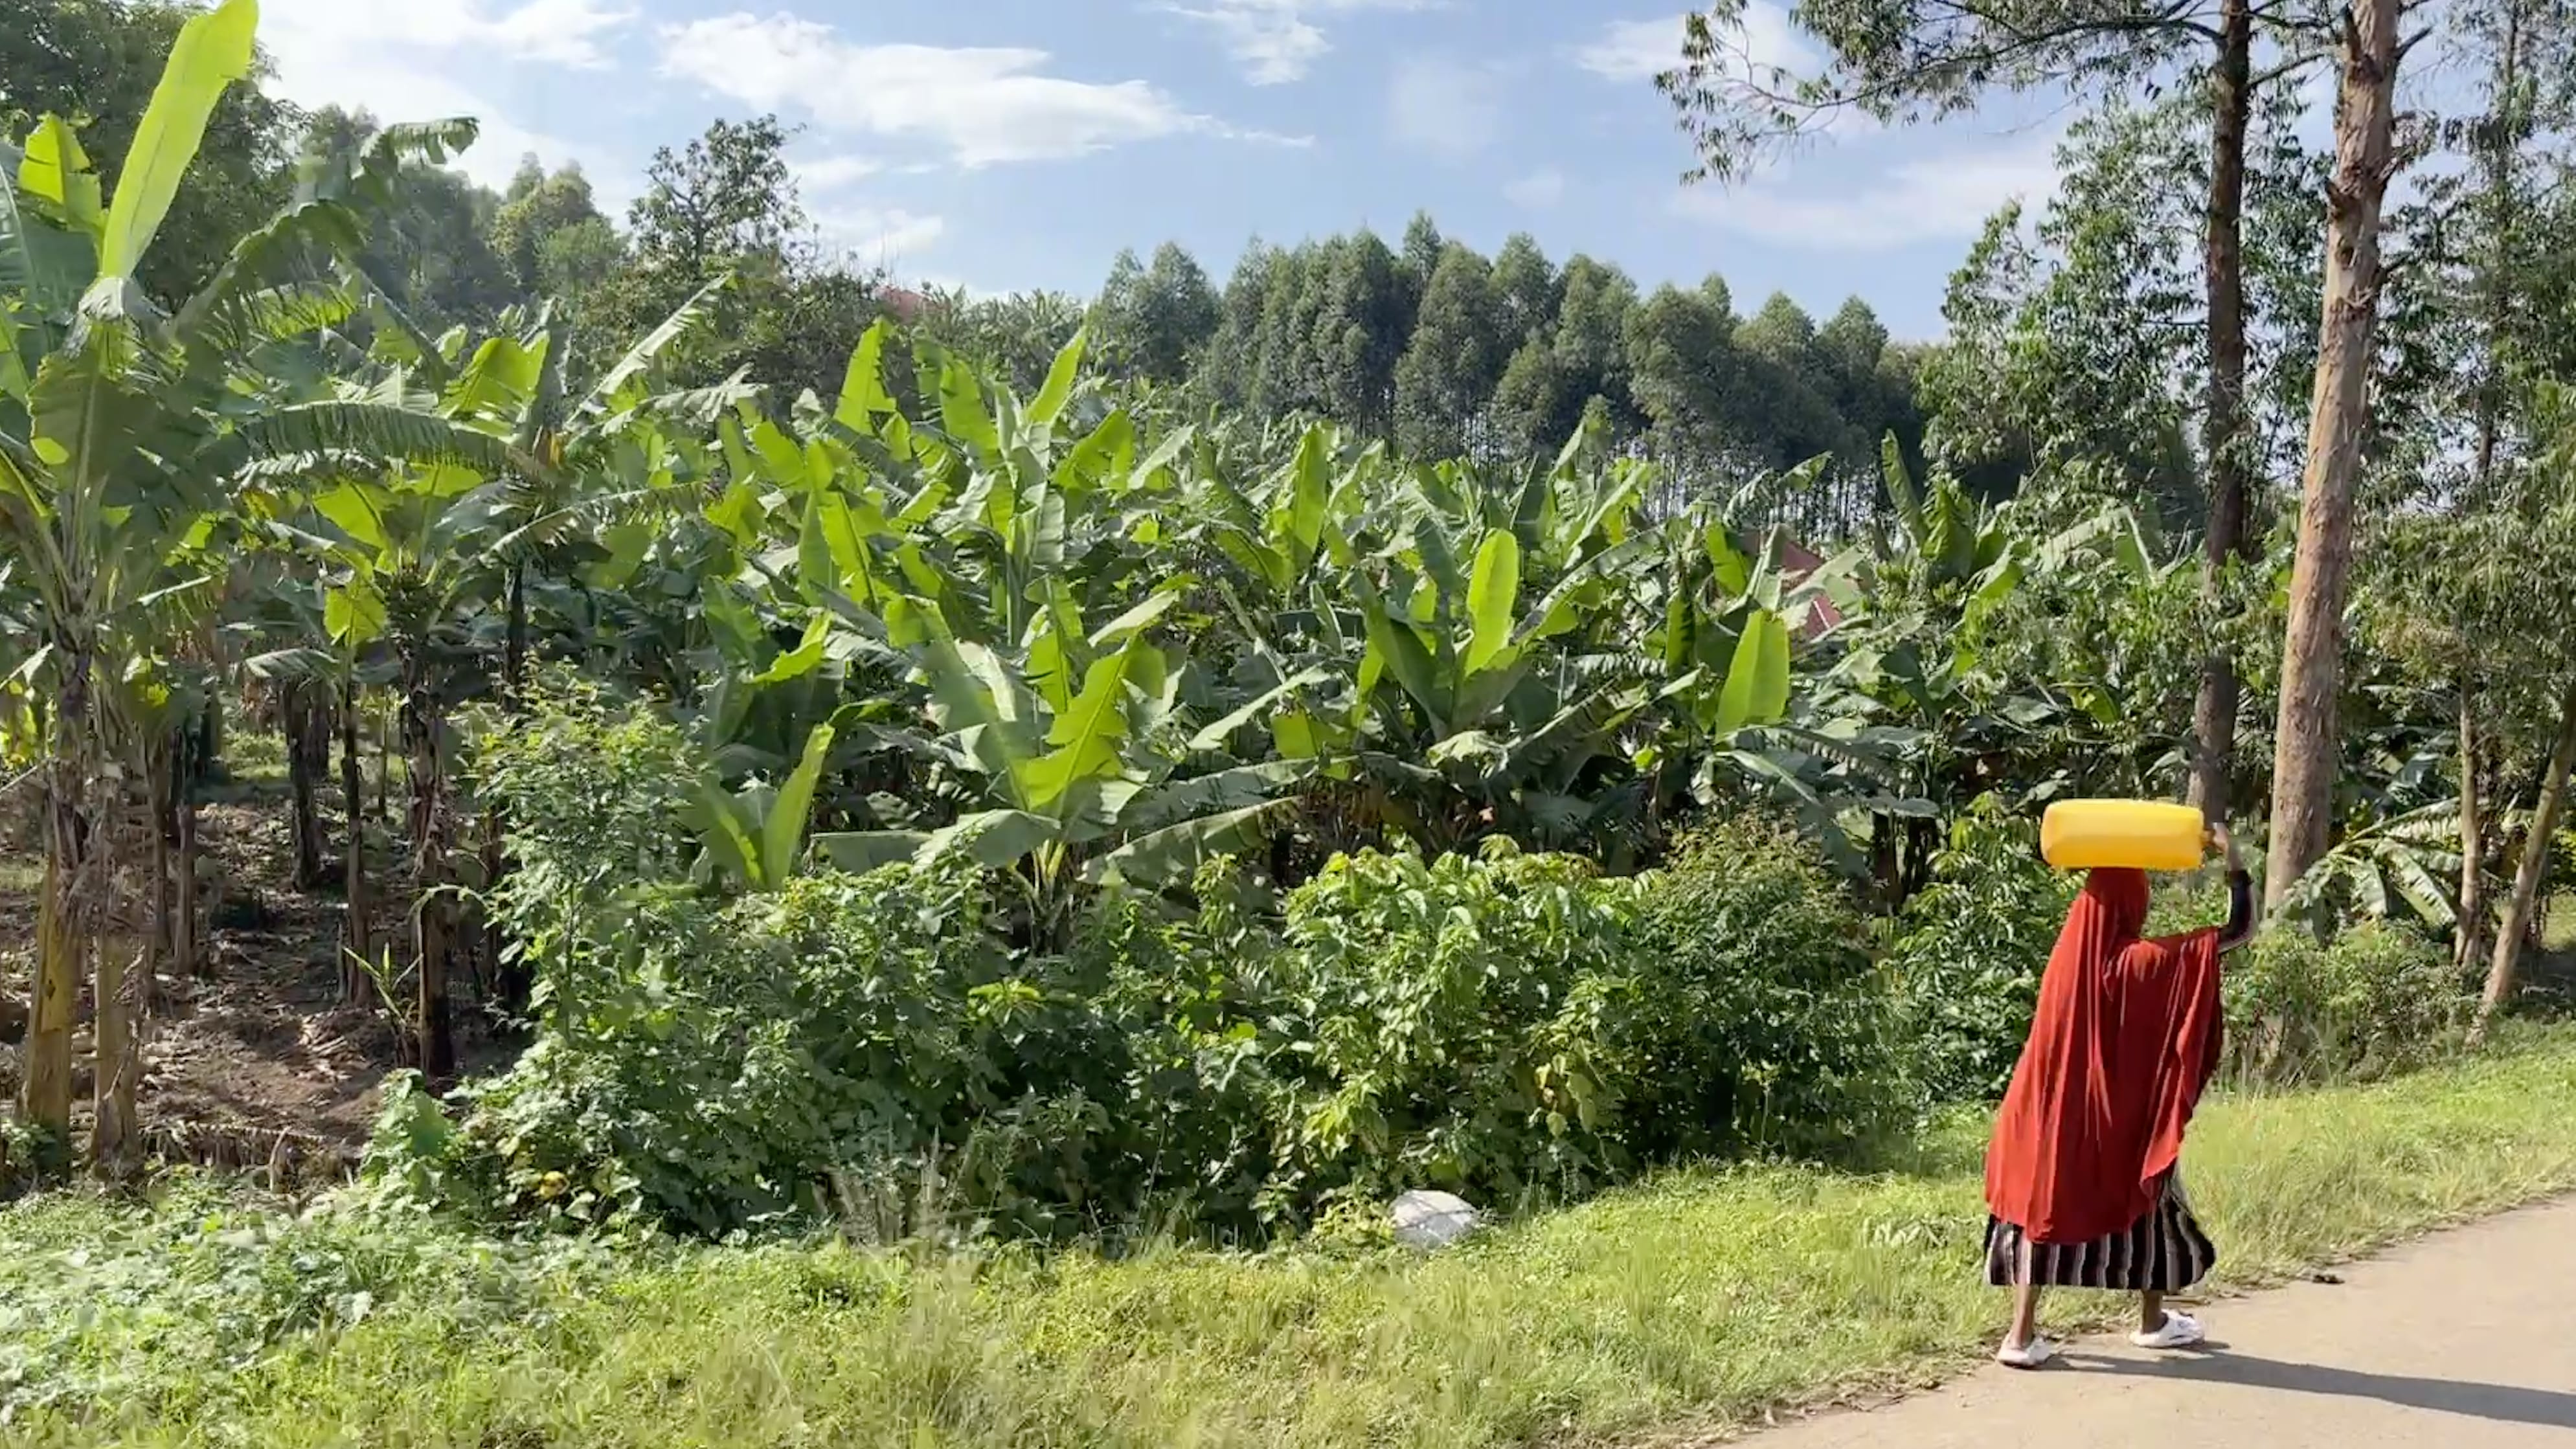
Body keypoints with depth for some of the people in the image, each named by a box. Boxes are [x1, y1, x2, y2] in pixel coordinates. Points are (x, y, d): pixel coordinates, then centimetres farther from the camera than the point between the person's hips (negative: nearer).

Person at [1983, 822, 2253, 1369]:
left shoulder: (2071, 954, -3)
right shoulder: (2141, 962, -16)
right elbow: (2240, 929, -15)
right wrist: (2233, 858, -8)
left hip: (2056, 1105, 4)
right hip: (2123, 1108, -4)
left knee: (2042, 1200, 5)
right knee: (2145, 1199, 16)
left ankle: (2023, 1334, -1)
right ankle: (2152, 1321, 31)